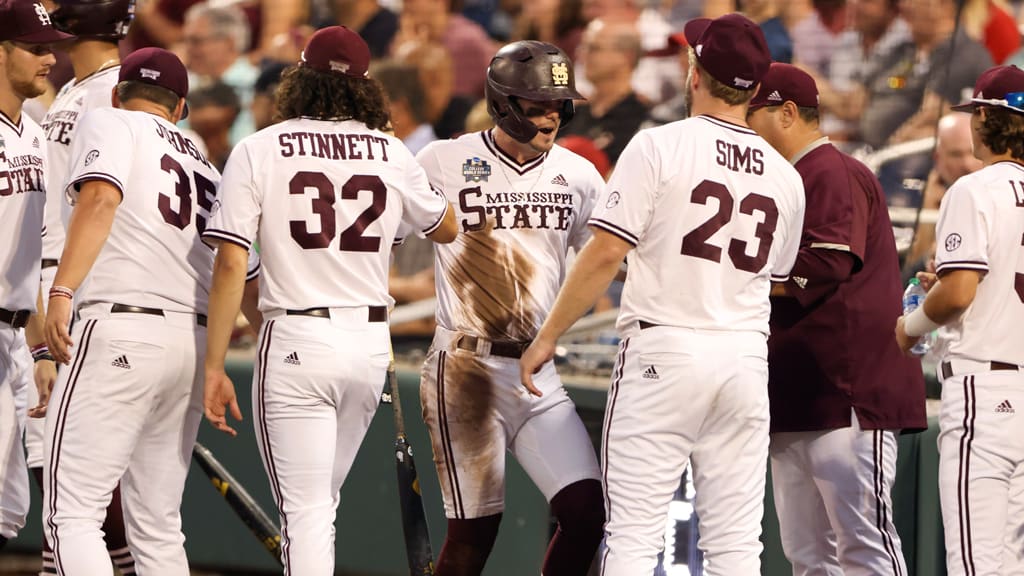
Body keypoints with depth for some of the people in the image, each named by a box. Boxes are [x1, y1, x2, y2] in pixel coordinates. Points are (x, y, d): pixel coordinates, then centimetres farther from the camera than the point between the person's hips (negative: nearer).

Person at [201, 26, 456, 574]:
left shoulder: (258, 151, -3)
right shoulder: (392, 154, 6)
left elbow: (230, 265, -9)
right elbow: (445, 229, 23)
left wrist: (213, 367, -6)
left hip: (295, 339, -4)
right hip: (370, 339, 4)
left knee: (305, 510, -5)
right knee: (321, 501, 20)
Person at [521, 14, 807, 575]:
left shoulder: (659, 146, -7)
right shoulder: (786, 177, 9)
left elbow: (605, 253, -11)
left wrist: (547, 338, -4)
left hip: (662, 348, -4)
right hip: (746, 357, 4)